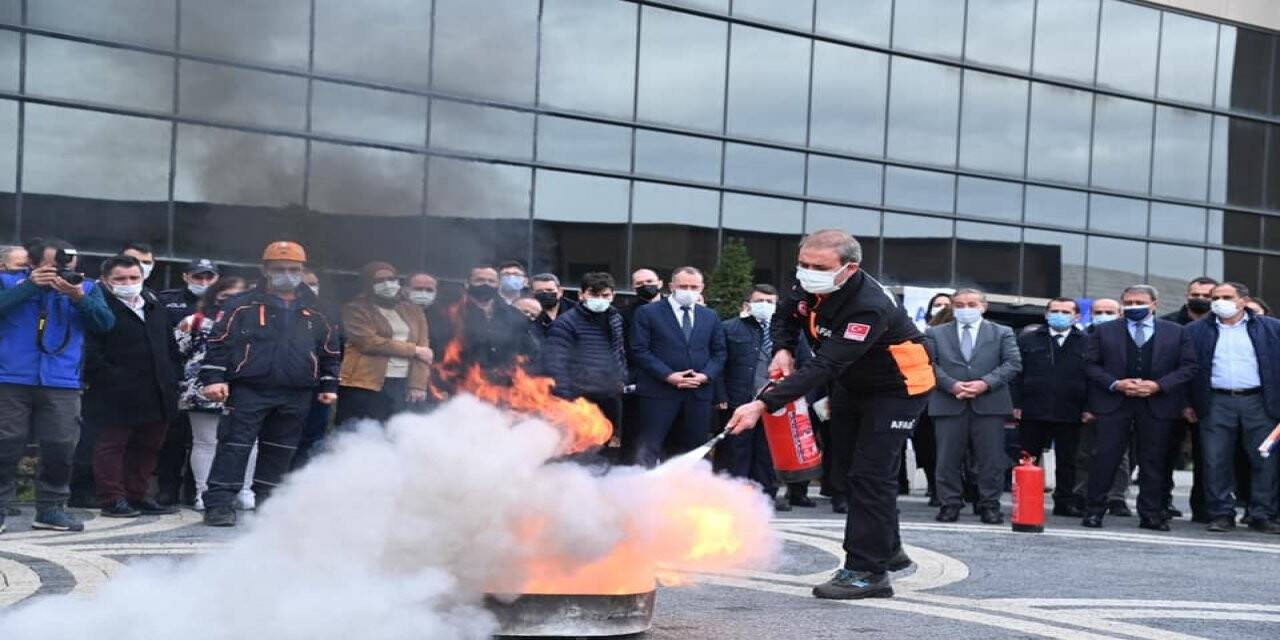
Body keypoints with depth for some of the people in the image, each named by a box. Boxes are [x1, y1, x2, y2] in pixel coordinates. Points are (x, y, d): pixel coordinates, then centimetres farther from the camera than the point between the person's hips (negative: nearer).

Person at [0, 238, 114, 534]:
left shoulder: (86, 287, 9)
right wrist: (30, 285, -14)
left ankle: (51, 509, 13)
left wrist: (79, 298, -16)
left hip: (62, 383, 2)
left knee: (60, 448, 1)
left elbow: (105, 323, -2)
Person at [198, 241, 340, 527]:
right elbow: (219, 342, -1)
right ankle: (219, 503, -5)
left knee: (280, 450, 10)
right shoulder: (243, 305, 2)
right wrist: (213, 378, -9)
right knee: (235, 446, -6)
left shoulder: (315, 311, 12)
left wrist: (329, 385, 15)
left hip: (296, 396, 4)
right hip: (248, 392, -3)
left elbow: (330, 351, 19)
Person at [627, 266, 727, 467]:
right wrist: (669, 376, -14)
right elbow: (640, 351, -4)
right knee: (647, 450, -7)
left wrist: (706, 375, -5)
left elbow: (719, 353, 14)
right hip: (659, 392, -4)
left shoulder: (710, 317, 16)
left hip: (699, 393, 4)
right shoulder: (647, 313, 2)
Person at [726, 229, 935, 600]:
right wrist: (782, 350, -14)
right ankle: (887, 550, 32)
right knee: (849, 469, 16)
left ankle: (867, 571, -10)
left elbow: (825, 366, -44)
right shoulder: (810, 285, -13)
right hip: (855, 386, 9)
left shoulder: (869, 308, -37)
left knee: (870, 475, -15)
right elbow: (786, 316, 9)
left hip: (898, 389, -9)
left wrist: (763, 405, -49)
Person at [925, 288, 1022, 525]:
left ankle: (990, 505, 6)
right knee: (948, 459, 0)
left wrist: (985, 383, -12)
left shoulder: (1002, 333, 12)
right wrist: (952, 385, -12)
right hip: (948, 405, 0)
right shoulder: (935, 334, 12)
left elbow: (1013, 364, 2)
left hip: (990, 404, 0)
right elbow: (929, 364, 2)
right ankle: (950, 504, 8)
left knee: (991, 458, -1)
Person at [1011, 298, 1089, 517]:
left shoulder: (1086, 344, 4)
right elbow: (1016, 373, 4)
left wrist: (1089, 408, -5)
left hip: (1070, 414, 0)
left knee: (1067, 461, 7)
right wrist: (1016, 404, -4)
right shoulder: (1027, 341, 8)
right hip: (1032, 412, 0)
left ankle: (1065, 502, 15)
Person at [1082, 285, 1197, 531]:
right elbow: (1090, 364, 5)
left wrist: (1158, 385, -10)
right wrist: (1115, 384, -10)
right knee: (1106, 456, -4)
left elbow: (1188, 366, 3)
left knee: (1153, 461, 3)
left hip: (1157, 405, 0)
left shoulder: (1176, 332, 8)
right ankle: (1094, 510, 2)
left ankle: (1151, 515, 10)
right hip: (1113, 403, 0)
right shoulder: (1104, 331, 8)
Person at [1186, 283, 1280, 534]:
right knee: (1216, 462, -2)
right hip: (1216, 404, 0)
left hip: (1258, 402, 0)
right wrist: (1188, 404, 2)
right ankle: (1221, 514, 6)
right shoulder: (1195, 331, 9)